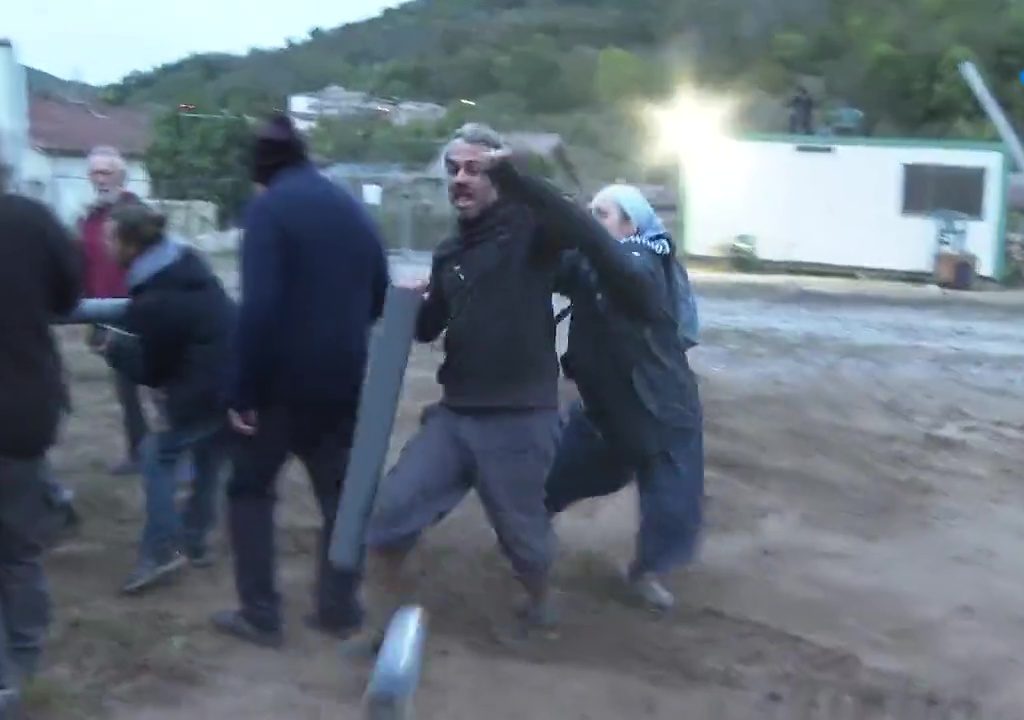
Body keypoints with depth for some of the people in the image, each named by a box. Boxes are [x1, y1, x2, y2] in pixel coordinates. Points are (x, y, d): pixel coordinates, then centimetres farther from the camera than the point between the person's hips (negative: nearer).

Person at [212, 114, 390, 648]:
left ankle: (260, 614, 8)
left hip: (283, 378, -5)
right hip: (344, 379, 5)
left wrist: (242, 390, -17)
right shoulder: (352, 208, 10)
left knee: (250, 489, 10)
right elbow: (379, 297, 16)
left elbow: (259, 307, -20)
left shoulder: (269, 207, -11)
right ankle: (338, 606, 16)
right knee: (340, 491, 15)